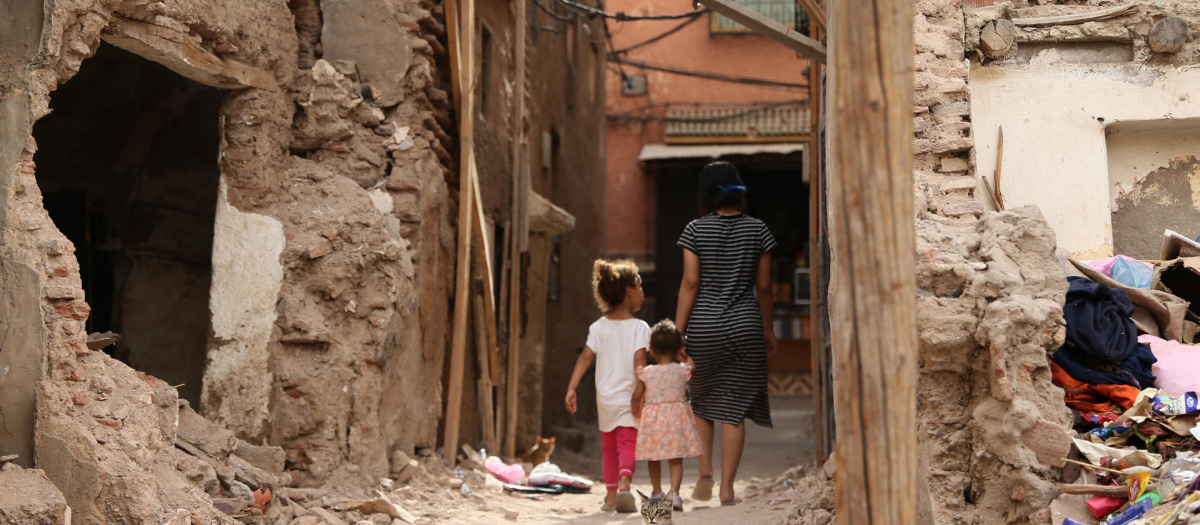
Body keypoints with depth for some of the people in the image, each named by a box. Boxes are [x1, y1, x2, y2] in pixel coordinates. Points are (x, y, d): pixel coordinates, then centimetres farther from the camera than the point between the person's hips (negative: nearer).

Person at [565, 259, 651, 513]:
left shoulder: (598, 327, 3)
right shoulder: (640, 327, -8)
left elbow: (585, 358, -5)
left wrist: (571, 389, -6)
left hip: (605, 399, 4)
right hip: (628, 399, -4)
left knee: (609, 448, 17)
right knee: (628, 445, -7)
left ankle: (611, 496, 23)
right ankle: (624, 485, -31)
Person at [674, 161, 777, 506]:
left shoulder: (696, 230, -4)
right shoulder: (757, 229, 2)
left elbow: (690, 283, -8)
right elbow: (763, 286, 4)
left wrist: (677, 331, -4)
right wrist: (767, 328, 14)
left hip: (703, 326, -1)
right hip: (744, 326, 1)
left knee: (701, 401, 19)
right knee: (733, 409, 4)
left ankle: (705, 471, 9)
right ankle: (727, 488, 5)